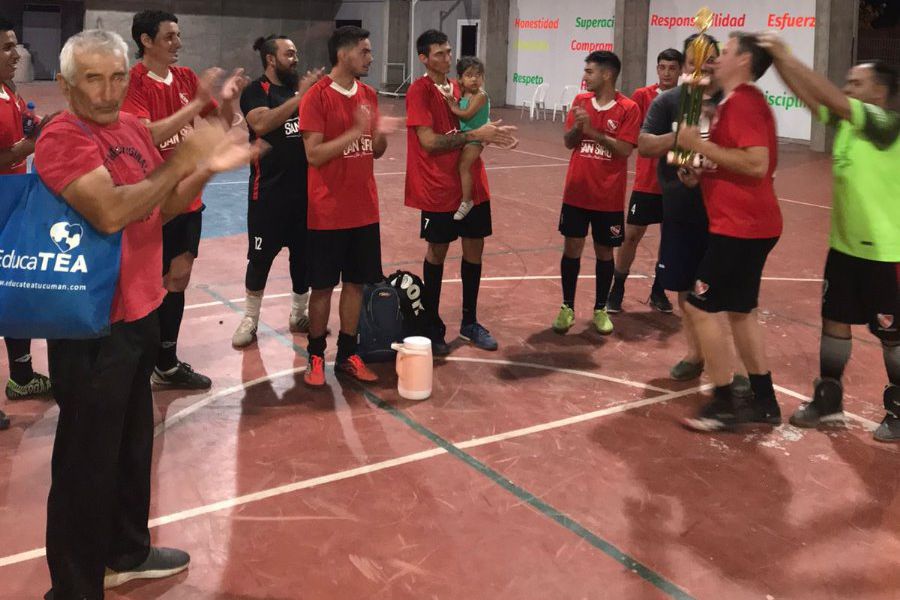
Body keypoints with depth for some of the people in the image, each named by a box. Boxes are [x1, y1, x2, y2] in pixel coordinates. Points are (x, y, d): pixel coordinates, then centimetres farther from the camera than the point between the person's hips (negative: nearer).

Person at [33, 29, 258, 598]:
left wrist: (206, 170, -1)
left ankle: (127, 552, 42)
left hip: (139, 312, 9)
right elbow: (111, 212, -31)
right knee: (88, 460, 2)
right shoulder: (61, 138, -17)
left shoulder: (132, 127, 8)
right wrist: (182, 160, -24)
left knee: (134, 442, 22)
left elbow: (164, 206, 15)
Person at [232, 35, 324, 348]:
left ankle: (299, 314, 28)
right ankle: (250, 318, 17)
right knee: (260, 255, 2)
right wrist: (300, 97, -28)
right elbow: (261, 123, -27)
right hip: (269, 189, -5)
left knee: (304, 253, 13)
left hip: (305, 186, 5)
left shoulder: (302, 87, 9)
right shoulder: (255, 91, -7)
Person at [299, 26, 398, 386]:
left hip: (364, 209, 6)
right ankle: (316, 357, 19)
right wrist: (355, 132, -24)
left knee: (356, 282, 10)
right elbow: (313, 155, -18)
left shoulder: (368, 96, 8)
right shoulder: (316, 97, -12)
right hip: (328, 212, -6)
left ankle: (348, 355, 22)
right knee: (322, 286, 4)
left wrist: (381, 134, -8)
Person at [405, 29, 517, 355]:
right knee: (437, 252, 5)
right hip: (438, 188, -6)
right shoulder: (419, 92, -11)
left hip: (472, 184, 6)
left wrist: (491, 132, -3)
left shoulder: (459, 87, 11)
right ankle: (433, 325, 19)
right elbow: (429, 141, -19)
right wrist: (475, 135, -21)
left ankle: (470, 322, 24)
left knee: (474, 248, 10)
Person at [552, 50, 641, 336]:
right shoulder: (580, 101, 4)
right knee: (572, 248, 5)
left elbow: (625, 149, -16)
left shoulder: (628, 108, -9)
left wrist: (593, 130, -19)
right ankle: (567, 307, 17)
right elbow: (568, 142, 6)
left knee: (604, 252, 8)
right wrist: (577, 125, -14)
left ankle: (600, 309, 22)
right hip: (576, 192, 3)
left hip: (608, 197, -3)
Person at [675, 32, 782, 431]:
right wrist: (701, 171, 9)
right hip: (747, 222, 11)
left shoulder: (742, 101, -15)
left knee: (700, 307, -6)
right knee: (739, 310, 16)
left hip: (741, 225, -11)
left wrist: (702, 146, -19)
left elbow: (757, 164, -26)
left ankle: (724, 405, 1)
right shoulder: (743, 100, 18)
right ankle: (764, 401, 22)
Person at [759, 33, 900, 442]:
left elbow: (831, 97, -29)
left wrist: (788, 56, -28)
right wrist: (778, 60, -19)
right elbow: (809, 95, -4)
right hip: (844, 246, 7)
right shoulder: (844, 121, 3)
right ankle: (829, 400, 27)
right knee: (834, 321, 13)